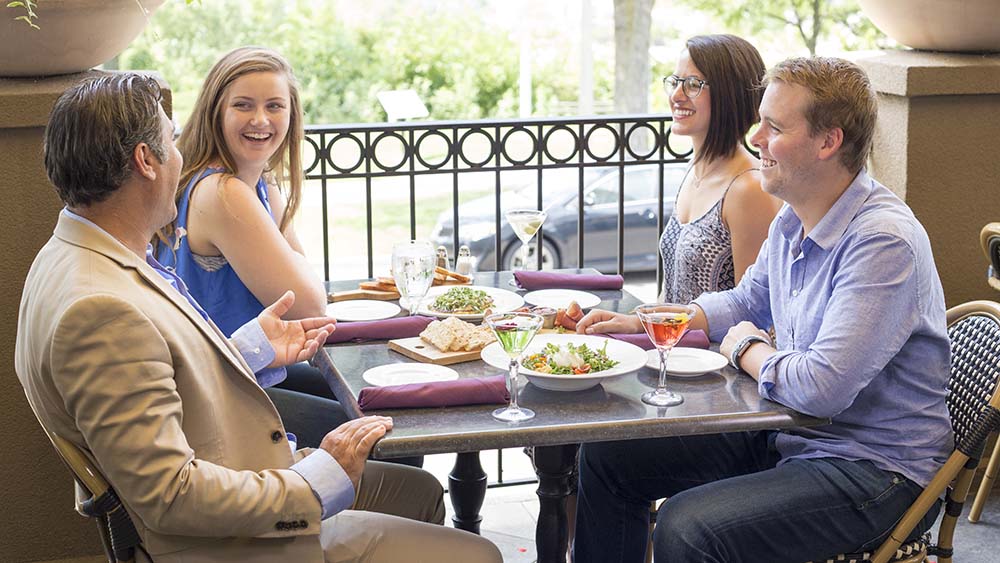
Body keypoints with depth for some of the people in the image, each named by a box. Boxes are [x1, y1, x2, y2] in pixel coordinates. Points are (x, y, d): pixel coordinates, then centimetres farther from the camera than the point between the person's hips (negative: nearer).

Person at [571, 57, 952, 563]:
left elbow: (822, 387, -32)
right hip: (786, 434, 9)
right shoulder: (793, 219, 4)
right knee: (608, 454, 8)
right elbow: (747, 302, 24)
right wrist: (639, 322, 12)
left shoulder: (884, 241, -26)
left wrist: (746, 350, -12)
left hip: (874, 463, -9)